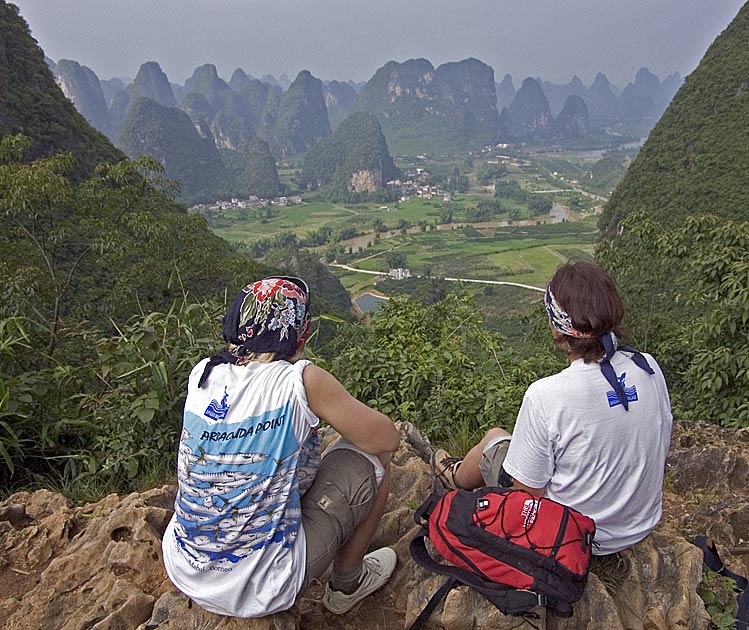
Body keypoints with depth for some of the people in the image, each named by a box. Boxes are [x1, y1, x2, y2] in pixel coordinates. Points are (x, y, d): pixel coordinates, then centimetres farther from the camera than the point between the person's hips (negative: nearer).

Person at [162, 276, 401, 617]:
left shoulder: (201, 374, -4)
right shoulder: (302, 381, -21)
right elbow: (388, 438, -9)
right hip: (260, 591, -6)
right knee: (372, 460, 4)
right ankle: (346, 584, 22)